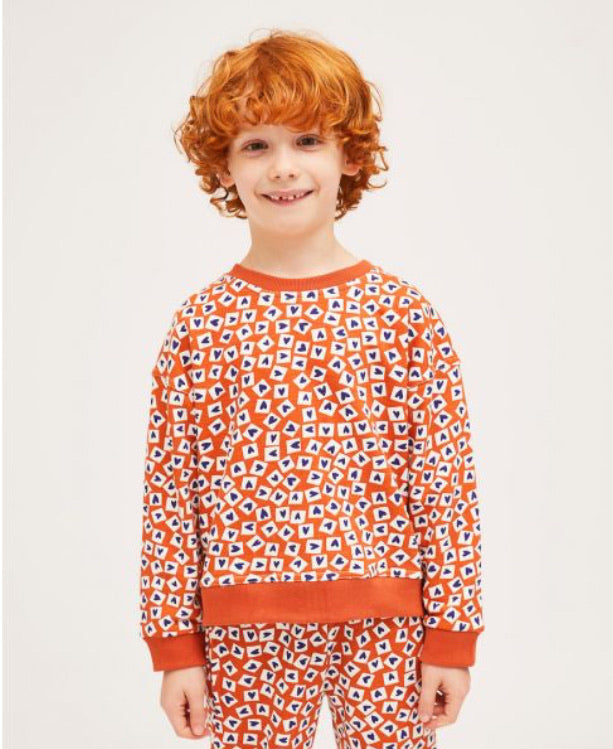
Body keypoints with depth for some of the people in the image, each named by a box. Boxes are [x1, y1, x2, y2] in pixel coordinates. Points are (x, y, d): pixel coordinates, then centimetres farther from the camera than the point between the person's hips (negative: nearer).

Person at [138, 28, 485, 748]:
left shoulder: (404, 312, -3)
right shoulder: (199, 325, -1)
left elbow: (449, 482, -2)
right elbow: (168, 495, 1)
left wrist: (452, 635, -2)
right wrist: (174, 645, 1)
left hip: (387, 633, 0)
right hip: (247, 641, 1)